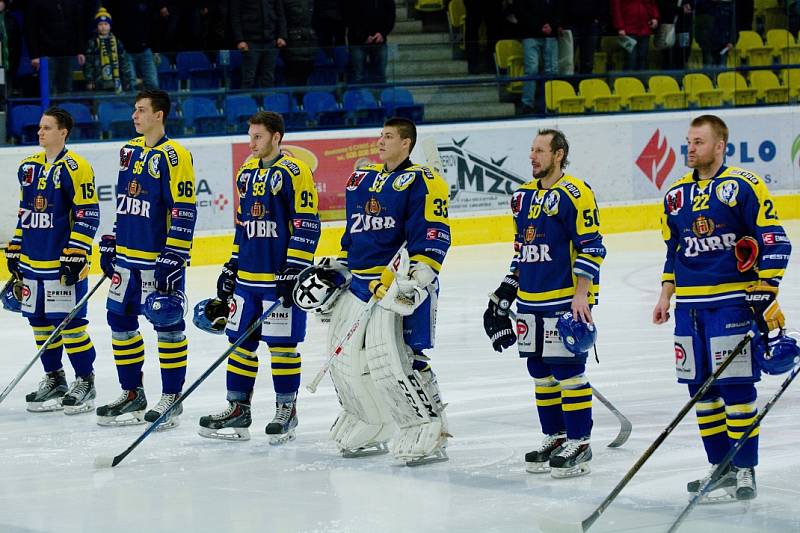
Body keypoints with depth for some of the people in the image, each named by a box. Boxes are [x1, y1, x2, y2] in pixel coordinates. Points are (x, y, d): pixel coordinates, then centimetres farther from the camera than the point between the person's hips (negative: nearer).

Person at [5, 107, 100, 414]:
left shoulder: (75, 168, -11)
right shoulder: (29, 167, 13)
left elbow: (87, 216, -13)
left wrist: (75, 256, -18)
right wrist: (15, 251, 19)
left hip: (64, 262, -8)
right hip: (32, 260, 8)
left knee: (69, 321, -7)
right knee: (39, 320, 11)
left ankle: (85, 382, 4)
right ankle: (54, 380, 23)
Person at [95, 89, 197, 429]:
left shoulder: (173, 156, -12)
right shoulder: (130, 151, 13)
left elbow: (183, 211, -15)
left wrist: (174, 257, -19)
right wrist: (110, 244, 20)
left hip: (159, 257, -8)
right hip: (127, 255, 8)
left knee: (167, 325, -1)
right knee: (120, 320, 11)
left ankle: (172, 398, 6)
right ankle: (132, 394, 21)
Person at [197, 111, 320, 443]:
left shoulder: (293, 172, -10)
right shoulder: (247, 173, 14)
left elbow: (307, 226, -13)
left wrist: (294, 269, -17)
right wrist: (232, 267, 19)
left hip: (282, 277, -7)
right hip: (248, 276, 7)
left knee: (282, 344, -1)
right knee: (241, 340, 8)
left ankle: (286, 410, 8)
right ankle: (238, 409, 15)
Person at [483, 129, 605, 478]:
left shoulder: (574, 194, -11)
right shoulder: (524, 196, 15)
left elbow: (591, 248, -14)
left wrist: (582, 294, -19)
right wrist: (505, 293, 21)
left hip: (565, 300, -8)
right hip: (531, 301, 8)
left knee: (568, 369, -6)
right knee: (541, 371, 11)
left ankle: (579, 443, -1)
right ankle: (555, 437, 21)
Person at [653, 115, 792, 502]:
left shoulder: (744, 187, -7)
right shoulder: (676, 194, 13)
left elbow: (774, 243, -9)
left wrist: (764, 290, -15)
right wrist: (666, 296, 16)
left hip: (733, 300, -6)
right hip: (690, 306, 6)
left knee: (736, 386, -7)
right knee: (701, 389, 7)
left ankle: (745, 472, 0)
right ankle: (720, 468, 16)